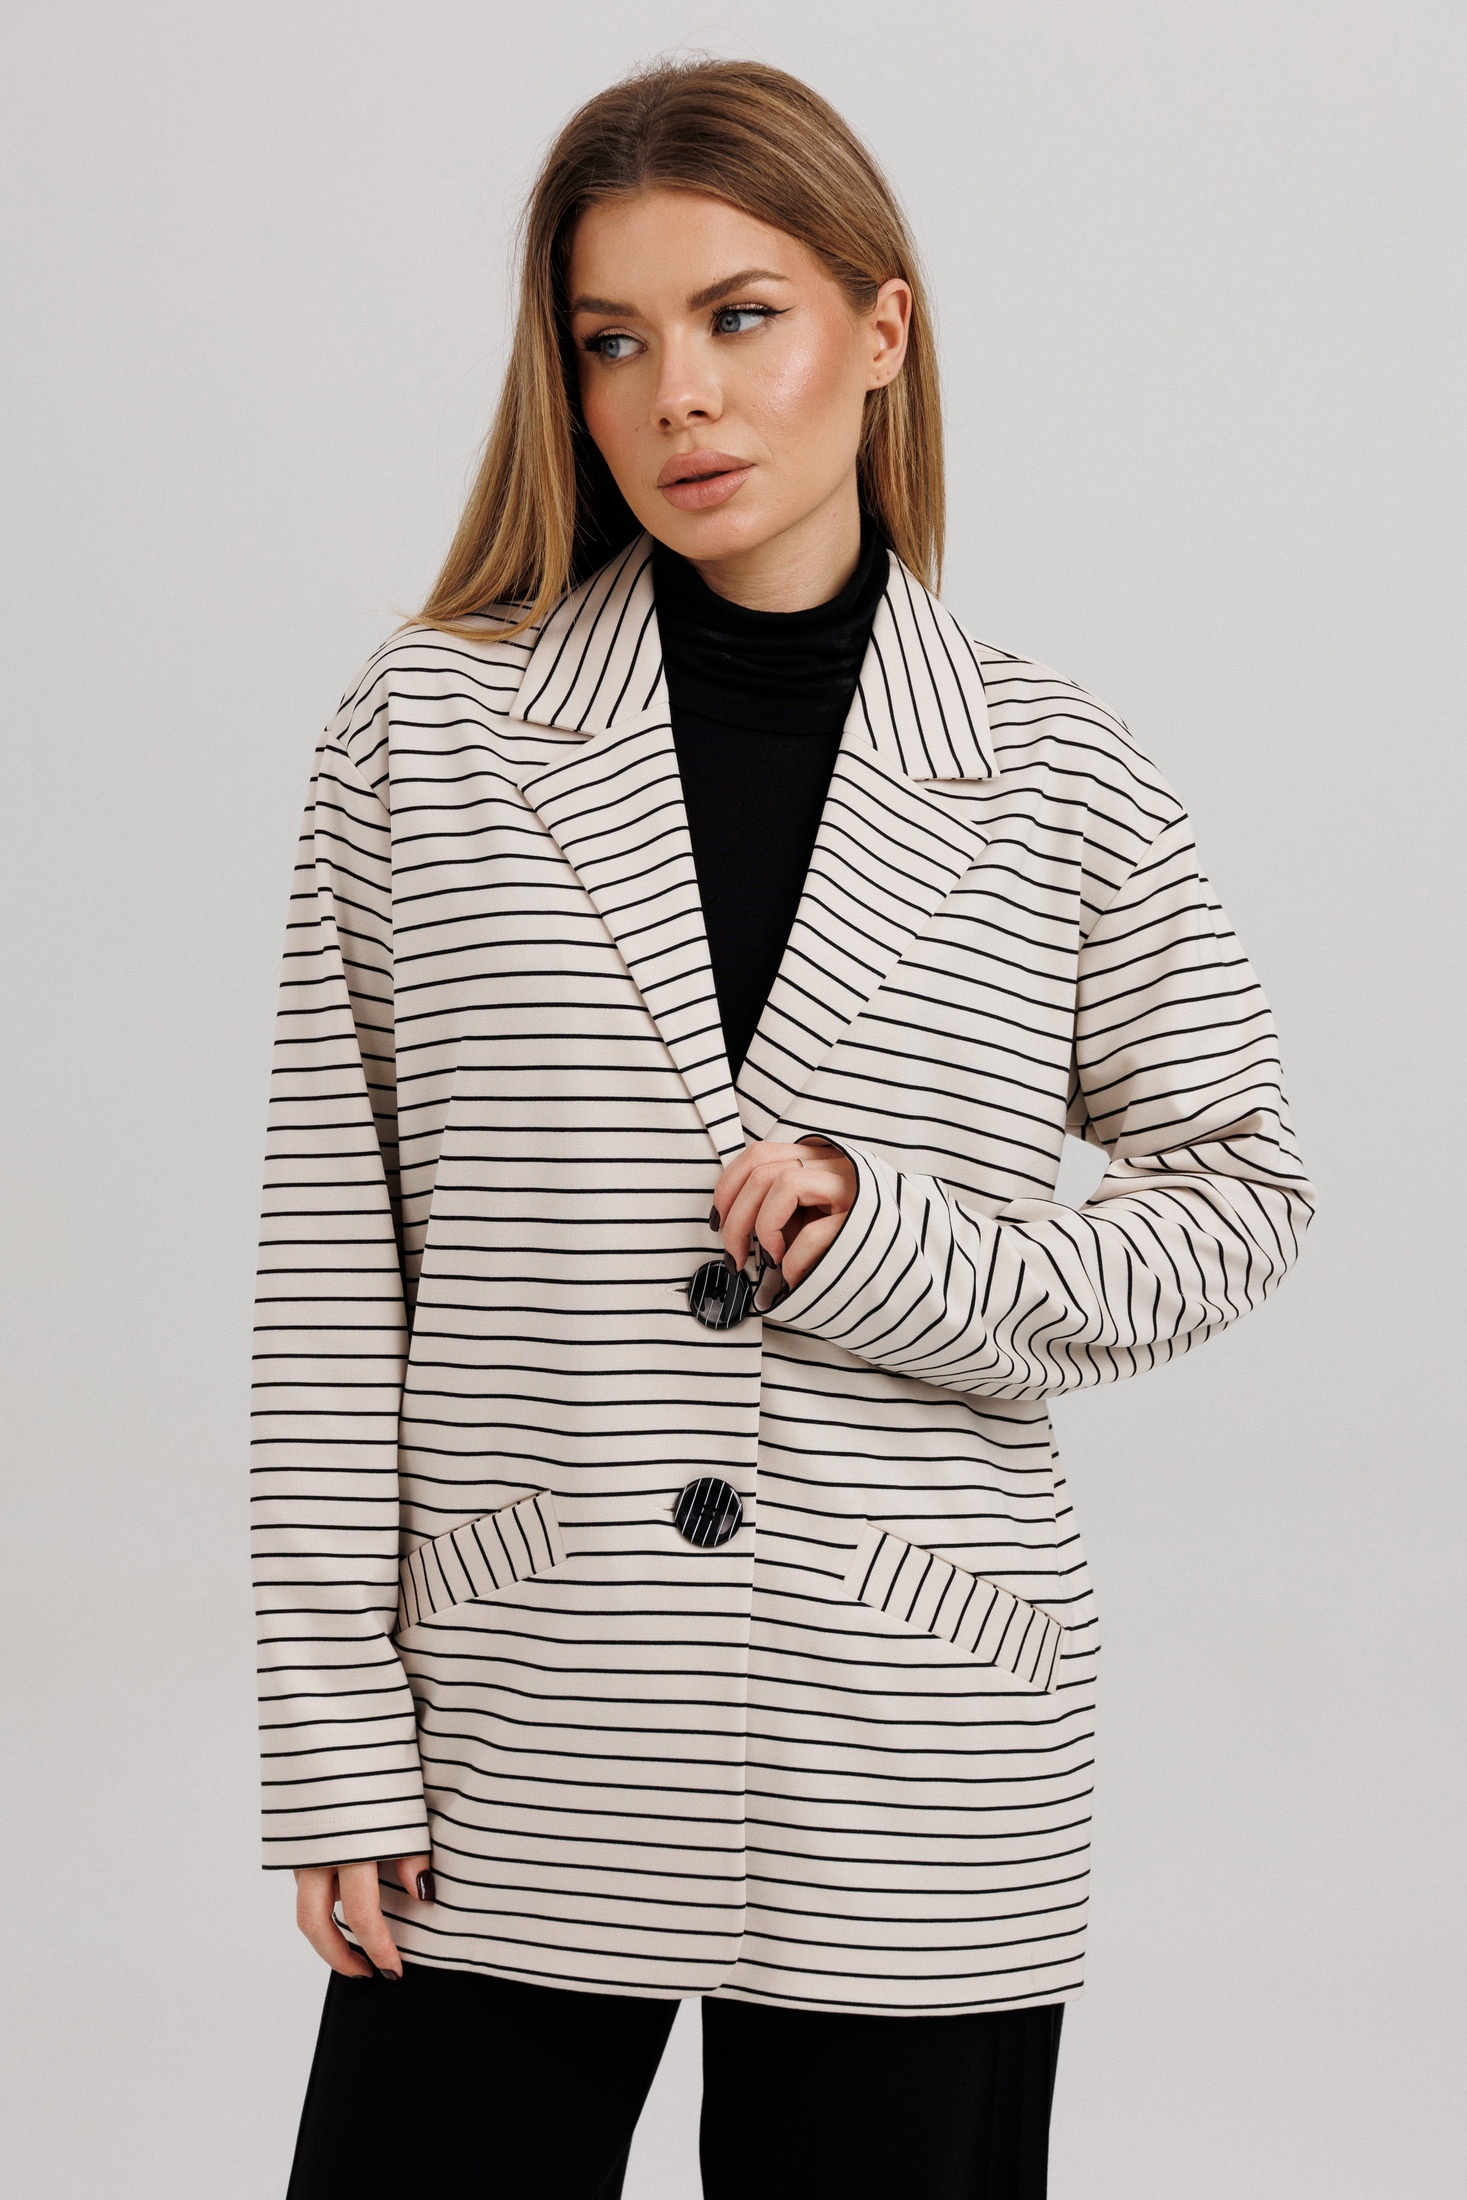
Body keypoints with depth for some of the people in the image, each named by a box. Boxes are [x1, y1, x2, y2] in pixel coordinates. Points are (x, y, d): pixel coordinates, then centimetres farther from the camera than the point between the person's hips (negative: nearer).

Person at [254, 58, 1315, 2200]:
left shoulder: (1060, 782, 2)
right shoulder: (427, 730, 2)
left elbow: (1239, 1184, 11)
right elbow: (330, 1254, 1)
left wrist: (919, 1259, -9)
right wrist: (335, 1746, -2)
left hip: (913, 1794, 0)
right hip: (511, 1768, 0)